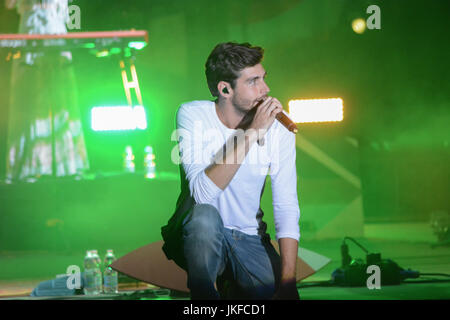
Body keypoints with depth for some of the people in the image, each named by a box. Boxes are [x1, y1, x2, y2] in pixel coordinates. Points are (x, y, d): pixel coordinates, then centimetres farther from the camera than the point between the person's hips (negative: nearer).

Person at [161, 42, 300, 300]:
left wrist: (288, 283, -22)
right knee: (204, 213, -36)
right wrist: (251, 133, -32)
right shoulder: (192, 115, -13)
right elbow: (202, 193, -28)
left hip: (249, 239, 3)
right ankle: (205, 294, -14)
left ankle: (232, 286, 11)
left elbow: (287, 210, -11)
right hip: (198, 236, -3)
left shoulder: (279, 130, -8)